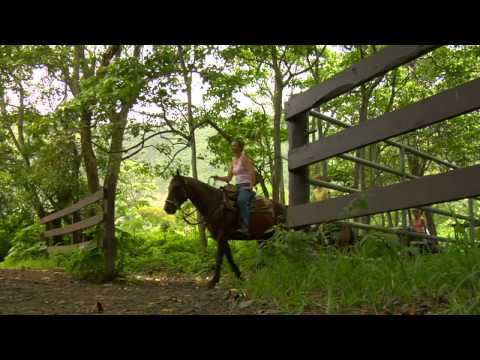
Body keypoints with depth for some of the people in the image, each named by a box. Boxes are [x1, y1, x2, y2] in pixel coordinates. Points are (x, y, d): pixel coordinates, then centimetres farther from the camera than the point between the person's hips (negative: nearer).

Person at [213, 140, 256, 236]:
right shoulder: (234, 161, 18)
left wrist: (251, 187, -20)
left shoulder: (244, 158, -4)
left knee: (241, 201, -35)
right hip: (237, 187, 9)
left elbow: (252, 173, -12)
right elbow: (228, 178, 17)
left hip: (246, 186, -9)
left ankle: (245, 227, -44)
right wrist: (218, 178, 0)